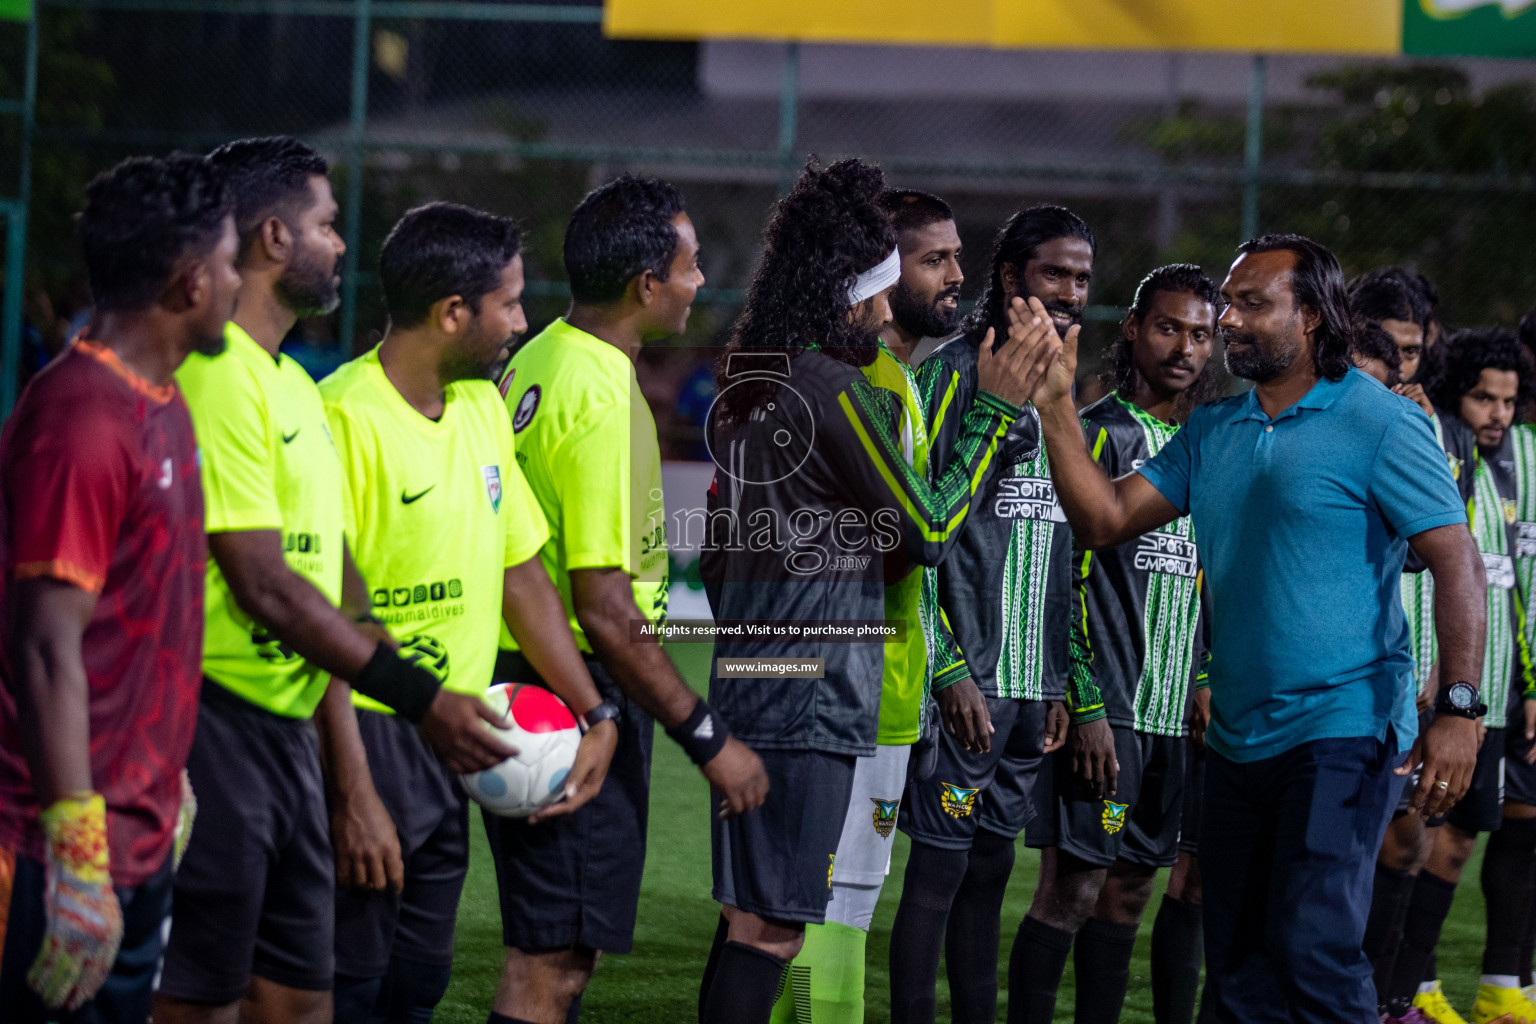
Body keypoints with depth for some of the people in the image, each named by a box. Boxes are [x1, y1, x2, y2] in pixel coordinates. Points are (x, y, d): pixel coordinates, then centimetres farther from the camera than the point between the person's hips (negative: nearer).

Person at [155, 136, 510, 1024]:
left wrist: (434, 701, 10)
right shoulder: (219, 378, -15)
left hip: (288, 729, 10)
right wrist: (419, 698, -16)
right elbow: (264, 586, -19)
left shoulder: (295, 385, 18)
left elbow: (335, 578, 19)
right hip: (218, 724, -10)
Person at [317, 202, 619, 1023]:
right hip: (369, 736, -8)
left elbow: (522, 575, 18)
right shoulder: (345, 417, -16)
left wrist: (595, 714, 12)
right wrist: (353, 794, -22)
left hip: (451, 749, 8)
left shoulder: (483, 407, 10)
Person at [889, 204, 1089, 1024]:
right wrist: (951, 671, -17)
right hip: (968, 677, -7)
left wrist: (1058, 683, 16)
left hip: (1031, 680, 7)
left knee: (990, 868, 11)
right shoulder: (954, 374, -8)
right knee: (938, 870, -6)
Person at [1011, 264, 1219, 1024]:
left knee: (1128, 889, 9)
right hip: (1106, 709, -7)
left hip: (1171, 711, 7)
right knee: (1073, 888, -9)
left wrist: (1205, 683, 12)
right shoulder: (1097, 435, -6)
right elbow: (1063, 579, -10)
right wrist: (1086, 706, -16)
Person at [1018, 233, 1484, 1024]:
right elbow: (1106, 520, 9)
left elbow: (1456, 562, -11)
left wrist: (1457, 708, -20)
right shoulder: (1212, 432, 13)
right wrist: (1056, 405, 0)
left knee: (1312, 948, -18)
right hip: (1237, 742, 7)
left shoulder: (1378, 423, -7)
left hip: (1342, 732, -7)